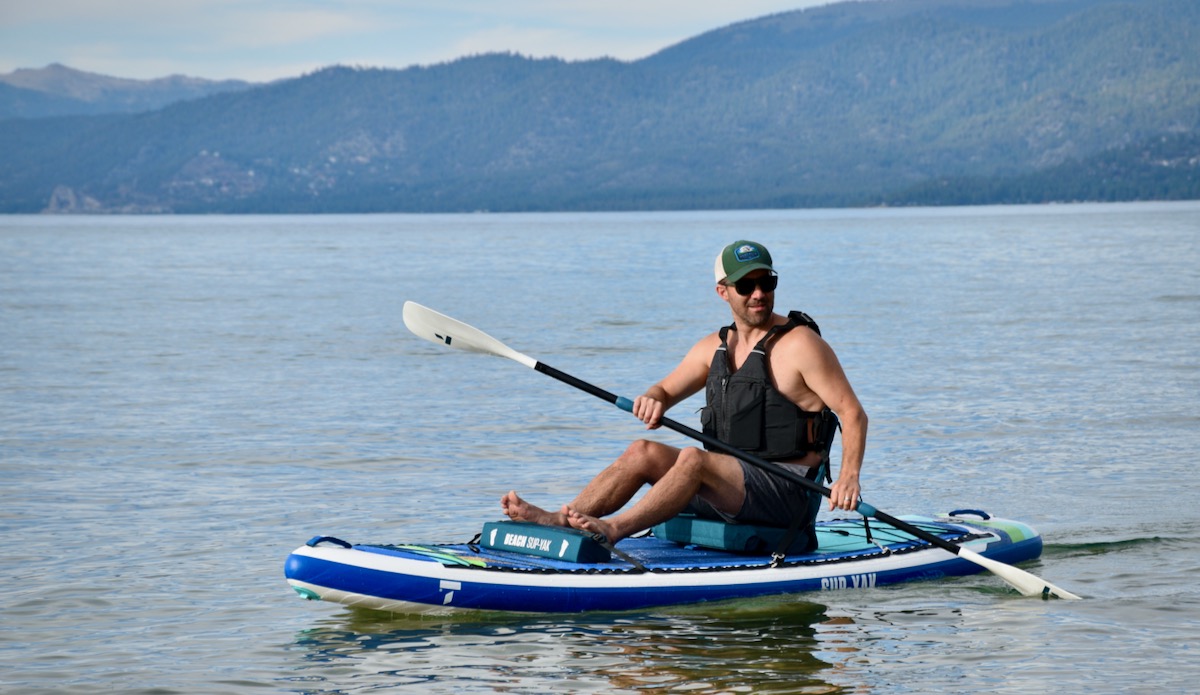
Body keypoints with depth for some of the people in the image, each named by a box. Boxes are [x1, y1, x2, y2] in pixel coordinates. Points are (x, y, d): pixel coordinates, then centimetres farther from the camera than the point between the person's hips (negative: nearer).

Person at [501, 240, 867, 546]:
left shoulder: (800, 344, -8)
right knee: (643, 452, -8)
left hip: (788, 494, -7)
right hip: (729, 488, 7)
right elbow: (666, 390, 20)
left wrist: (848, 476, -27)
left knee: (693, 458, -30)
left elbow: (853, 413, -11)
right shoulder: (714, 347, 14)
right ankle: (560, 519, -21)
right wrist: (653, 399, -6)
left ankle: (614, 529, -37)